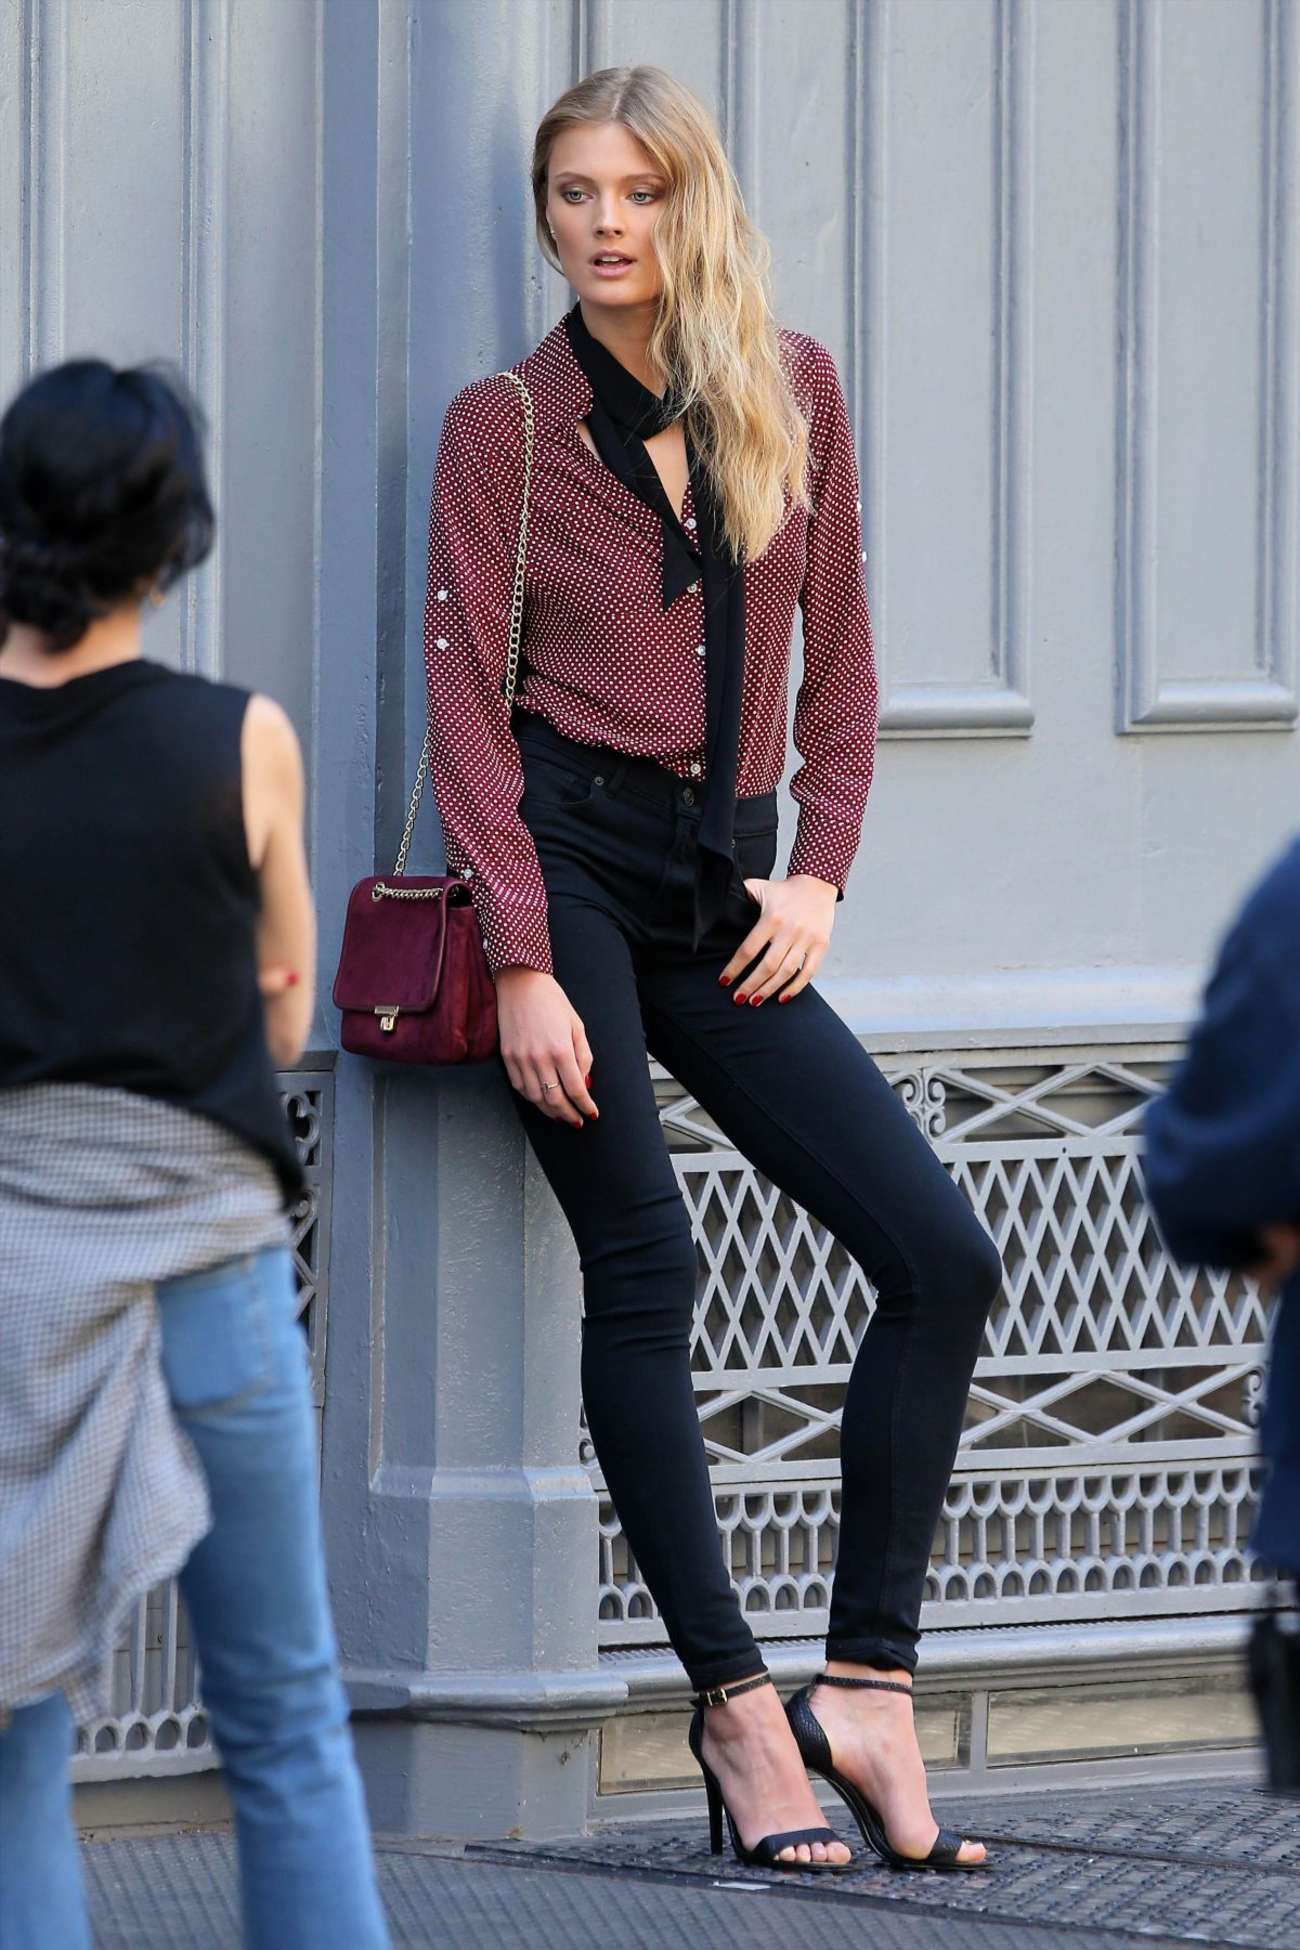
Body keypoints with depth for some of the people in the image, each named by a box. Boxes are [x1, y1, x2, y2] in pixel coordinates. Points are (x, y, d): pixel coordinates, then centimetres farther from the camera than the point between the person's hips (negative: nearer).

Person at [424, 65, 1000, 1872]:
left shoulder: (793, 394, 10)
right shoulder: (504, 426, 1)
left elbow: (838, 660, 16)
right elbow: (466, 703, -3)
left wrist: (818, 875, 2)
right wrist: (520, 966, -12)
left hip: (721, 886, 4)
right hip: (562, 856, -4)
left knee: (941, 1252, -7)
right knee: (644, 1266, -11)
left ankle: (869, 1684, -5)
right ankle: (737, 1706, -6)